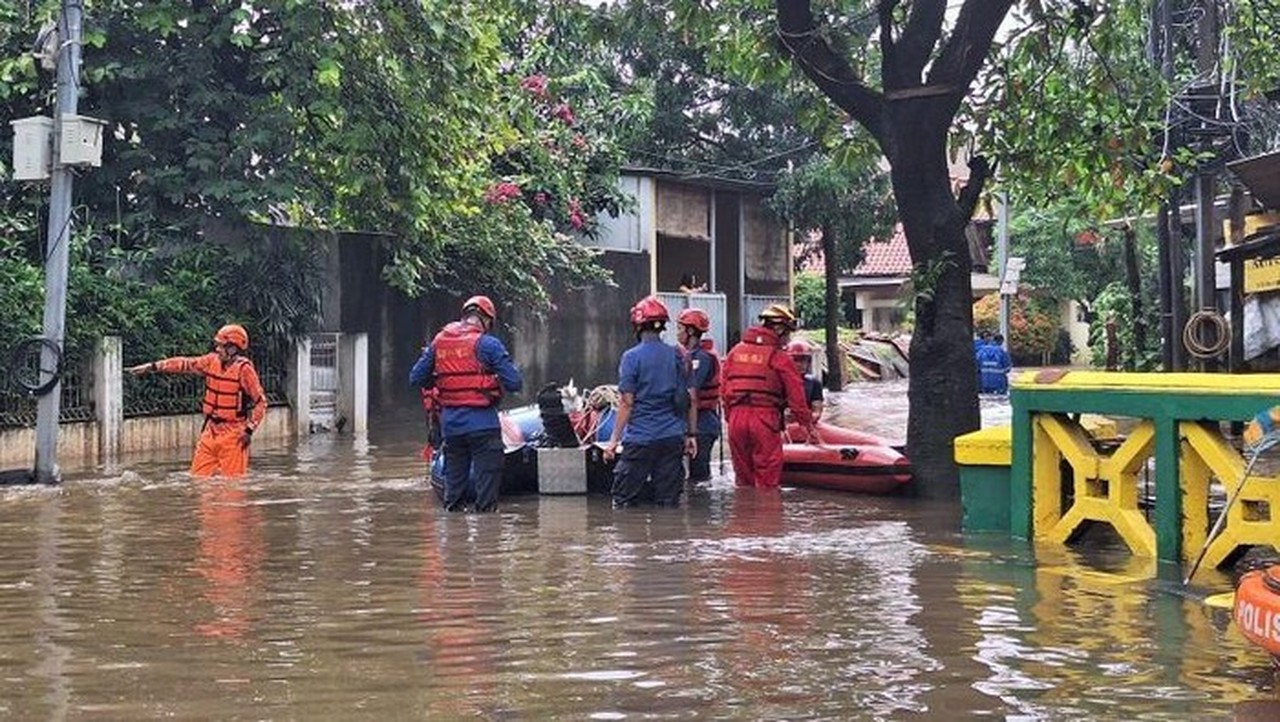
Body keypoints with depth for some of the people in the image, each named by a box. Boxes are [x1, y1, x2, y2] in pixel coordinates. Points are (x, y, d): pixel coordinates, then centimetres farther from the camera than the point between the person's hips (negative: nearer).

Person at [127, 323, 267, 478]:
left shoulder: (244, 369, -12)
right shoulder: (212, 361, 5)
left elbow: (260, 402, -10)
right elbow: (184, 363, 8)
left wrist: (249, 430, -15)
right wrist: (151, 367, 3)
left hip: (233, 434, -7)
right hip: (210, 430, 7)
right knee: (198, 477, 8)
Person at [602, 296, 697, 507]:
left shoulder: (632, 357, -7)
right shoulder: (678, 356, 7)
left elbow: (627, 403, -9)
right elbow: (691, 400, 9)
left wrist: (614, 439, -4)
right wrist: (691, 434, 17)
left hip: (640, 437, -4)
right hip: (673, 438, 5)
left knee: (623, 502, 2)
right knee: (668, 502, 8)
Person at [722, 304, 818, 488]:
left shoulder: (735, 352, 12)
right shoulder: (779, 358, -4)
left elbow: (725, 390, 11)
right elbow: (796, 396, -4)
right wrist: (808, 424, 2)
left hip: (736, 418, 5)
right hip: (765, 419, -5)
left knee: (743, 479, 13)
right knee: (767, 481, 1)